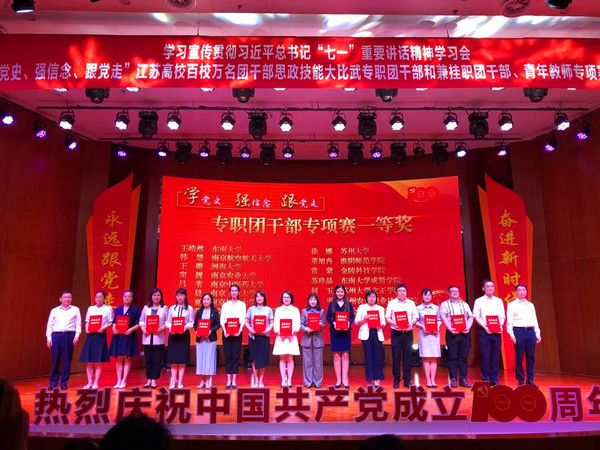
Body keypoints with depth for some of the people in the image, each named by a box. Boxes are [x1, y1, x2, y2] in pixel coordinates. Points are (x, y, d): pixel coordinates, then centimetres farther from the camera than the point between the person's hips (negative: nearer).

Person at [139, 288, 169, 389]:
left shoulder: (164, 308, 5)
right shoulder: (146, 308, 11)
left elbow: (168, 321, 0)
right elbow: (141, 321, 9)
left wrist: (162, 328, -17)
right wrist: (143, 329, -8)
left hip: (159, 337, -2)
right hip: (147, 337, 2)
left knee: (157, 359, 0)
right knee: (148, 359, 5)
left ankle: (154, 380, 8)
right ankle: (148, 380, 14)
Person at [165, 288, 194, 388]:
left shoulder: (189, 308, 3)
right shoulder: (172, 308, 9)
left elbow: (192, 322, 0)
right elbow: (167, 322, 7)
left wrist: (185, 327, -18)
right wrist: (170, 327, -13)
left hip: (184, 334, -1)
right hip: (173, 335, 1)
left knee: (182, 359, 0)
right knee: (173, 359, 1)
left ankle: (180, 381, 8)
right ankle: (173, 381, 10)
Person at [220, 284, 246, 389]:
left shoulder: (242, 304, 8)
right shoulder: (225, 304, 10)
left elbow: (243, 319, 0)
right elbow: (222, 319, 3)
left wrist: (239, 330, -15)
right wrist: (224, 331, -12)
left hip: (237, 331, -1)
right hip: (226, 331, 1)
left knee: (236, 355, -1)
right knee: (227, 355, 1)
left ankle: (234, 380, 4)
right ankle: (228, 380, 6)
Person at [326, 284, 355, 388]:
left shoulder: (348, 304, 8)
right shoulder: (331, 304, 6)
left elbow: (352, 317, 5)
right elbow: (328, 317, 2)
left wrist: (349, 323, -15)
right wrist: (333, 323, -17)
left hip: (346, 332, 0)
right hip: (335, 332, 0)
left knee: (345, 355, 0)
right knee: (336, 355, 1)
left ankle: (345, 379, 6)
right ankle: (338, 379, 8)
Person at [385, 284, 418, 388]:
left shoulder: (411, 303, 10)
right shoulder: (391, 303, 6)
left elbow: (415, 317, 7)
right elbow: (387, 318, 2)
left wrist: (411, 324, -12)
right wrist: (394, 324, -17)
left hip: (408, 332, 1)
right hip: (396, 332, -1)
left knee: (407, 356, 4)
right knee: (396, 357, 1)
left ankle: (407, 380, 12)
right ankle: (396, 380, 9)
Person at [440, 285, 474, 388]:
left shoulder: (465, 304, 19)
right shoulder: (445, 304, 7)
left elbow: (470, 317, 13)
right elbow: (443, 317, -4)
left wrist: (468, 328, -4)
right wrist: (450, 329, -16)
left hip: (464, 333, 3)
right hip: (452, 333, -3)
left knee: (463, 357, 3)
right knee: (453, 357, -3)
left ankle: (463, 379, 8)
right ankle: (453, 379, 1)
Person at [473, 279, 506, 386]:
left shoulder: (499, 301, 13)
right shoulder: (479, 301, 3)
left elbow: (502, 316, 11)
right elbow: (476, 316, -2)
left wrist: (500, 325, -7)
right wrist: (484, 327, -13)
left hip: (497, 331, 3)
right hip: (484, 331, -3)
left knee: (496, 355, 5)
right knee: (485, 355, -2)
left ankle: (494, 379, 12)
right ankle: (485, 379, 5)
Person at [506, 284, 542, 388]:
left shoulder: (530, 305, 16)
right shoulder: (512, 305, 2)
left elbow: (535, 320, 17)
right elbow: (509, 321, -3)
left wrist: (538, 334, 10)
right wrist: (511, 334, -12)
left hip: (531, 331, 4)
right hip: (519, 331, -4)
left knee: (531, 357, 5)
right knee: (519, 357, -1)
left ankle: (530, 380, 13)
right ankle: (520, 380, 7)